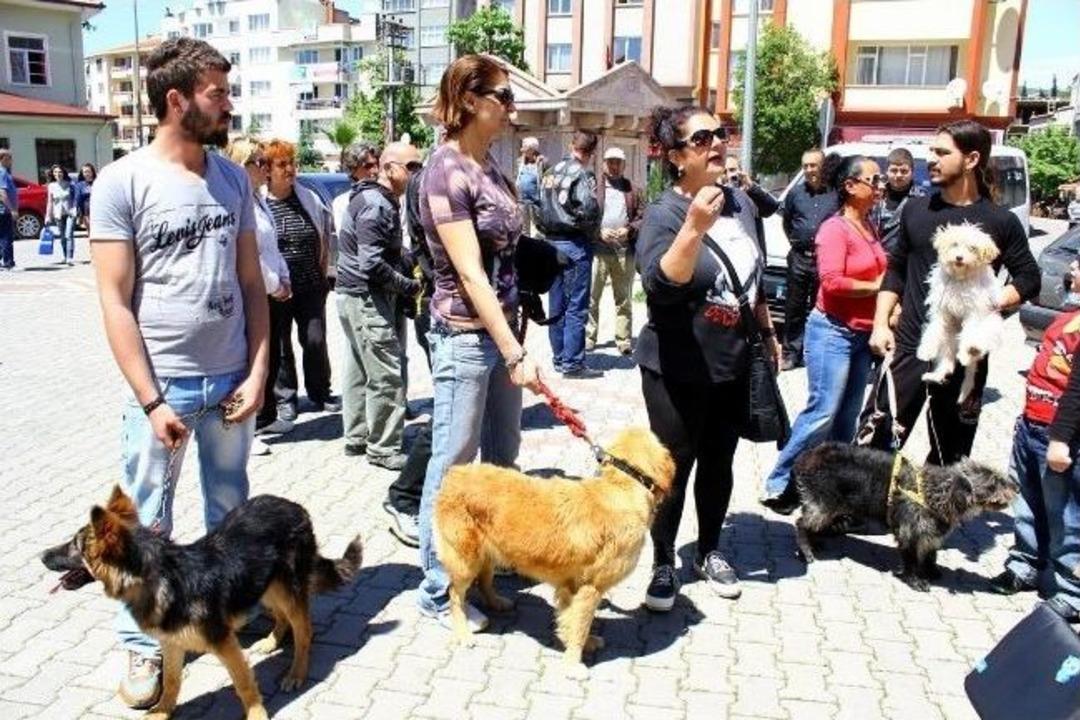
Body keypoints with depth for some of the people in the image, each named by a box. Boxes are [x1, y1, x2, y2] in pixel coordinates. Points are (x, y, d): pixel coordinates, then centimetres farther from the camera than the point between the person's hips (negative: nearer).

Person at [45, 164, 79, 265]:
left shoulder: (70, 184, -1)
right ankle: (65, 257, 19)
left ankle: (70, 258, -18)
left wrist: (75, 210, -11)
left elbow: (75, 199, 0)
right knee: (62, 237, 7)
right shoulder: (51, 186, 4)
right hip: (58, 214, 3)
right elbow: (50, 202, 8)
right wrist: (48, 216, 6)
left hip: (70, 213, -3)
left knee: (69, 235, -13)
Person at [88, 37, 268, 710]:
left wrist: (258, 371, 0)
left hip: (231, 380, 4)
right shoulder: (122, 181, -8)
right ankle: (144, 645, 25)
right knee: (148, 524, 8)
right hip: (163, 385, -4)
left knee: (230, 513, 15)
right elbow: (116, 302, -10)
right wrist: (150, 400, -13)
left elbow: (252, 283, 8)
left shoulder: (234, 178, 5)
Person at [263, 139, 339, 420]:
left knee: (315, 341, 6)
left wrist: (324, 269, 11)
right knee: (279, 346, 7)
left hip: (311, 287, 3)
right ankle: (285, 399, 21)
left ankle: (320, 394, 23)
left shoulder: (309, 199, 4)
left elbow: (326, 231, 16)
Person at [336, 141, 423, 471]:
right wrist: (410, 286, -14)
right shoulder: (376, 206, -18)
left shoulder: (380, 201, 15)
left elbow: (389, 253, 24)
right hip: (368, 299, -11)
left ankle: (357, 437, 26)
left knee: (360, 370, 16)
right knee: (387, 375, -6)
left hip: (357, 296, 11)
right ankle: (382, 448, 2)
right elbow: (372, 264, -23)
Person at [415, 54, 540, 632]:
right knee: (454, 465, 2)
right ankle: (437, 591, 17)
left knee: (502, 457, 18)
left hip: (501, 327, 9)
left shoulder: (489, 165, 9)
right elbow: (470, 273, -21)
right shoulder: (447, 170, -15)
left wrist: (513, 341, 16)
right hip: (465, 335, -9)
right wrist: (515, 354, -23)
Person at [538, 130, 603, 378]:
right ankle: (572, 364, -1)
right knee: (576, 308, -2)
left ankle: (559, 358, 20)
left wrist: (548, 232, 14)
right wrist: (593, 232, -3)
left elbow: (541, 207, 10)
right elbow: (589, 211, -20)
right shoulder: (583, 174, -11)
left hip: (552, 242, 7)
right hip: (575, 244, -7)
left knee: (557, 306, 12)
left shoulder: (550, 173, 11)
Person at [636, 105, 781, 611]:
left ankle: (710, 551, 34)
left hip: (734, 365, 6)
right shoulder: (663, 213, -15)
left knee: (718, 464, 16)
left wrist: (768, 332, 20)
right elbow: (660, 286, -31)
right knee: (674, 467, 4)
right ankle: (663, 563, 20)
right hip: (678, 370, -6)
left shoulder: (740, 202, 4)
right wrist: (694, 228, -42)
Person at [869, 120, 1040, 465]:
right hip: (909, 347, 1)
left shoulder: (1001, 222, 0)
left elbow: (1029, 278, 5)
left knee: (951, 453, 12)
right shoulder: (916, 209, 8)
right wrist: (880, 324, 3)